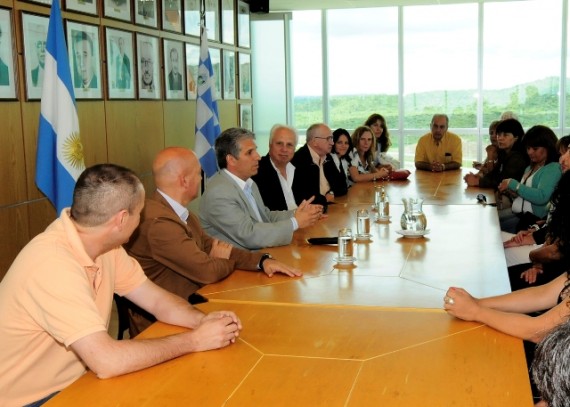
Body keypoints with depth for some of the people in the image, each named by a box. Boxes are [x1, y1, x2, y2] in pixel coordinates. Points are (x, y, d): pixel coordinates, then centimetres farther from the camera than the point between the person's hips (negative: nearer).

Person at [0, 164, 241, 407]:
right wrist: (194, 340, -23)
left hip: (73, 382, 7)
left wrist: (202, 320, -15)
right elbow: (106, 361, -32)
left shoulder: (106, 246, -4)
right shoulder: (53, 263, -29)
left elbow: (156, 300, 4)